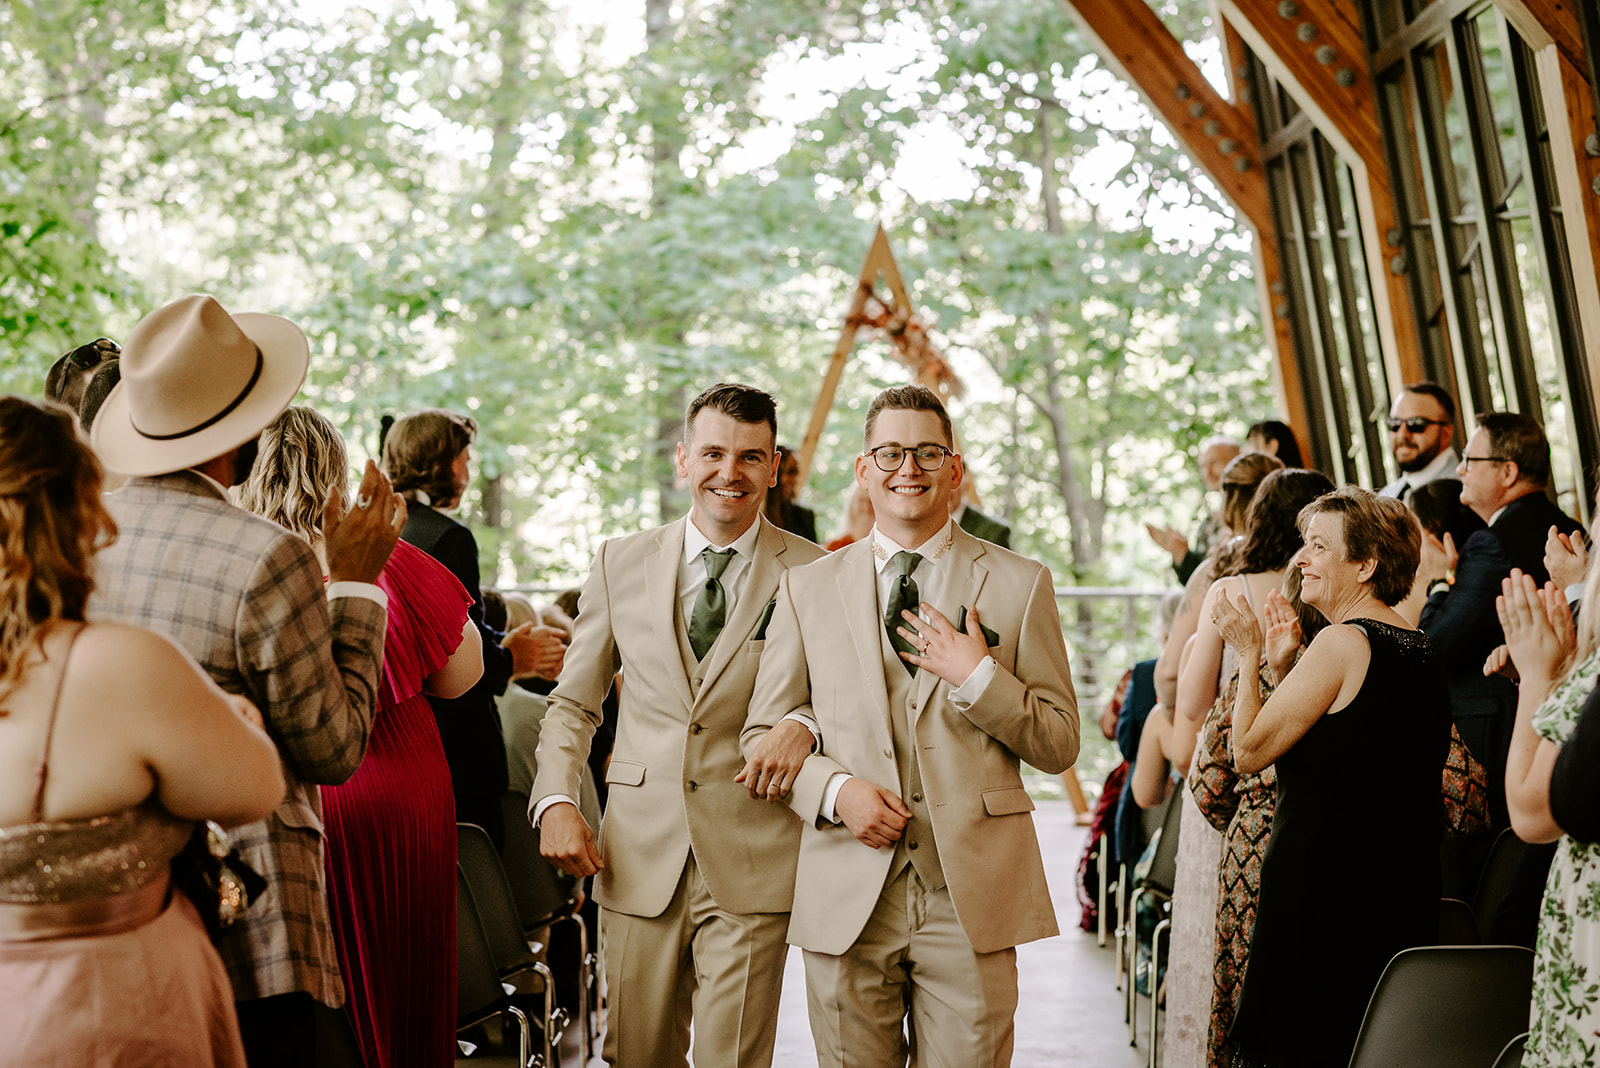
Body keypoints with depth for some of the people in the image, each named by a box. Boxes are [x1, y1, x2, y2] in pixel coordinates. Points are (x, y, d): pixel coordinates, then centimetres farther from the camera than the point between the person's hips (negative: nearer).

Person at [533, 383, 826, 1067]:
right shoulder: (621, 564, 7)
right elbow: (573, 703, 12)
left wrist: (806, 726, -16)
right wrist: (555, 801, -3)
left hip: (752, 863, -2)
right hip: (639, 857, 2)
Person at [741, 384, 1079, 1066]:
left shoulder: (1020, 584, 5)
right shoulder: (806, 587, 8)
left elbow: (1059, 747, 5)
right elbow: (761, 734, 10)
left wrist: (977, 677, -11)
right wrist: (835, 790, -9)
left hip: (971, 902, 0)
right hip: (847, 898, 1)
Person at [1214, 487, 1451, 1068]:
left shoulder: (1343, 642, -17)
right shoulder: (1419, 647, 11)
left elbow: (1249, 750, -14)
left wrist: (1250, 656, -4)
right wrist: (1282, 668, 9)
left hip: (1324, 888, -9)